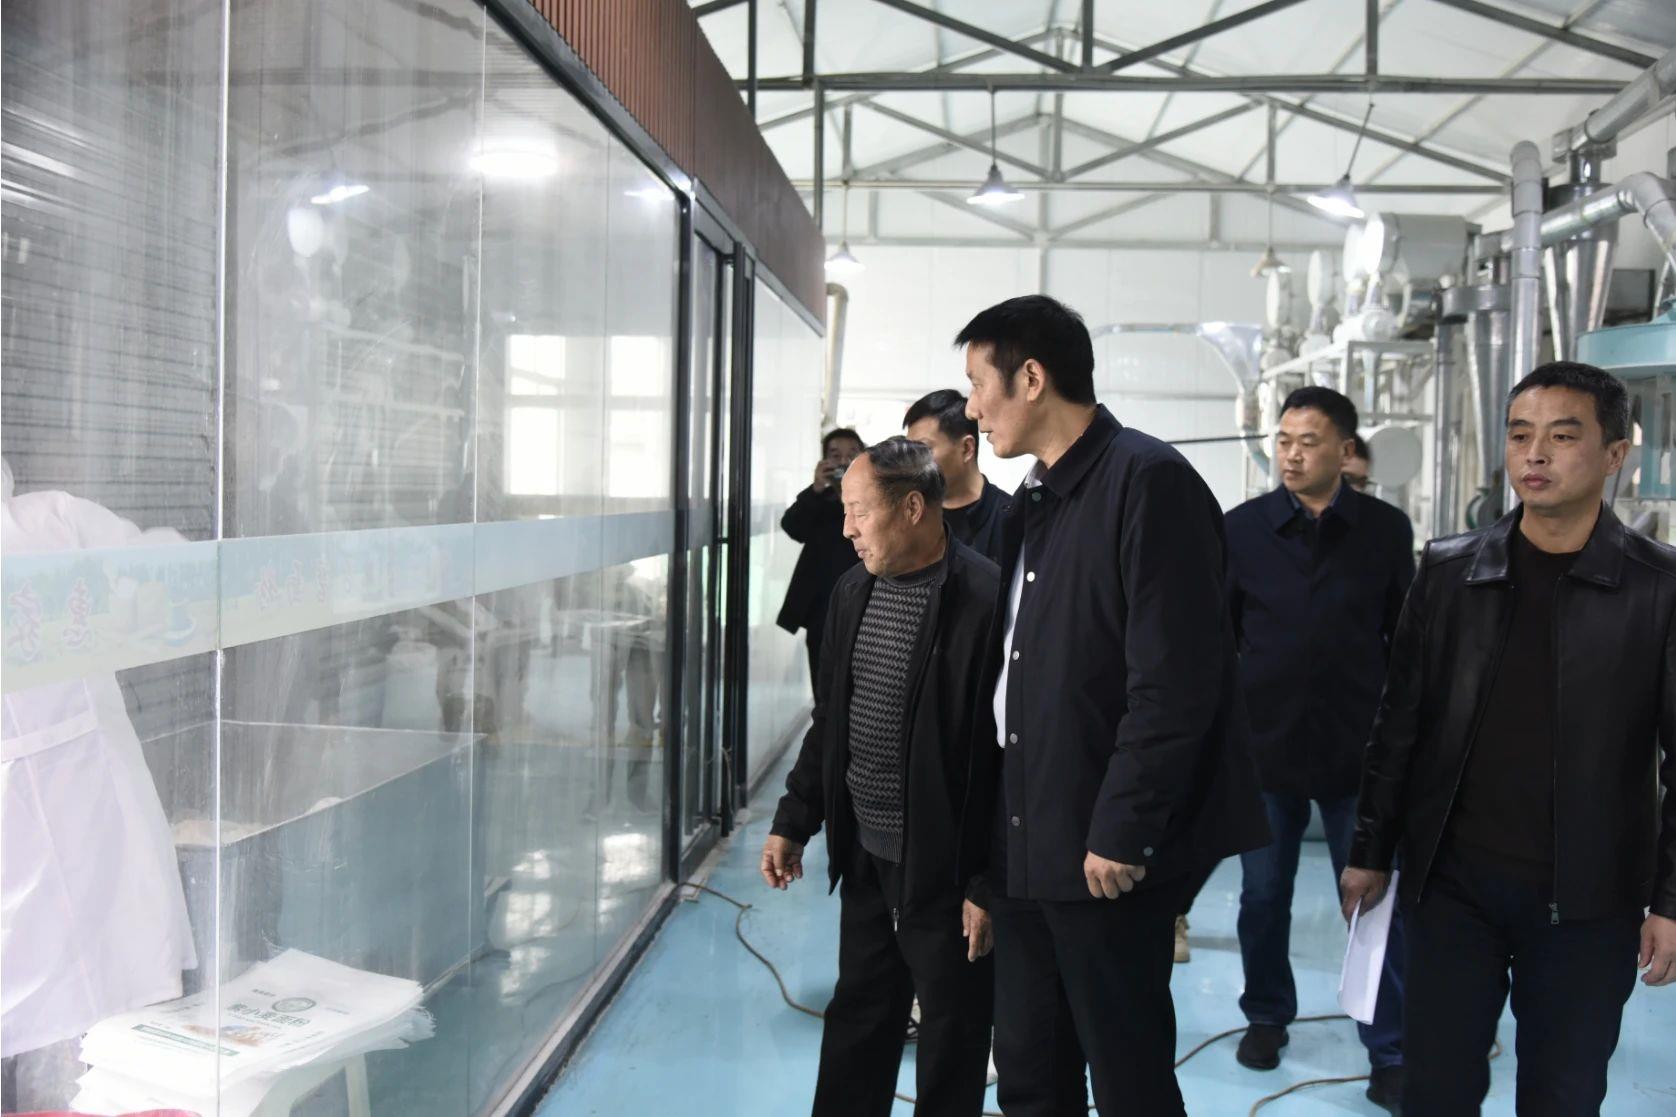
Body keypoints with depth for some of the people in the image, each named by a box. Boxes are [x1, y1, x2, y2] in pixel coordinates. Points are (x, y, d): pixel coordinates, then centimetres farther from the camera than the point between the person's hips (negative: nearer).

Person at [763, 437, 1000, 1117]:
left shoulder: (984, 599, -18)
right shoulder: (853, 591, 6)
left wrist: (989, 882, -17)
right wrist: (794, 822, 14)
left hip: (944, 868, -7)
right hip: (865, 856, 7)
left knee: (952, 1041, 10)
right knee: (857, 1023, 19)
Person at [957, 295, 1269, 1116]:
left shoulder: (1147, 480, -13)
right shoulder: (1034, 500, 14)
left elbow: (1175, 680, -19)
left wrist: (1121, 831, -19)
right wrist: (994, 825, 12)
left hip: (1105, 850, -8)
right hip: (1026, 842, 8)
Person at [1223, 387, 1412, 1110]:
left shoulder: (1386, 529, -1)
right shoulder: (1243, 527, -1)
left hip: (1359, 750, 0)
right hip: (1264, 745, 1)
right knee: (1263, 896, 13)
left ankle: (1390, 1056, 11)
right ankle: (1267, 1016, 32)